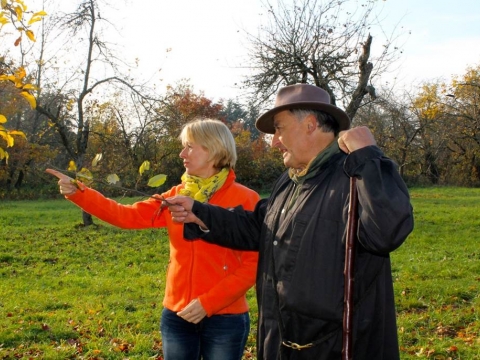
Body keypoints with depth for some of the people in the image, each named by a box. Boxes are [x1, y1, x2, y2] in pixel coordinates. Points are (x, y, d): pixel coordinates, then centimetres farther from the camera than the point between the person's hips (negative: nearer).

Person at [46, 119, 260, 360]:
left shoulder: (245, 199, -9)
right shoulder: (176, 196, 6)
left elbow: (253, 265, -11)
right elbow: (128, 216, 1)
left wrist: (208, 303, -15)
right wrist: (77, 193, -8)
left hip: (224, 318, -4)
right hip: (177, 316, 4)